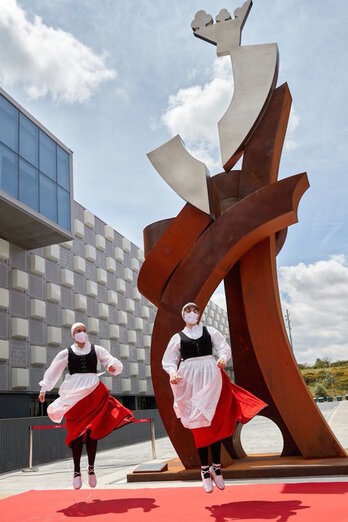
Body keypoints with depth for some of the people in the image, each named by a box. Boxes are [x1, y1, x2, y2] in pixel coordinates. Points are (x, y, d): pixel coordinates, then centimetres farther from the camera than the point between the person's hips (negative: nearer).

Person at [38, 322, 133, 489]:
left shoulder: (96, 349, 8)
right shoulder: (66, 353, 8)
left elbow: (112, 361, 0)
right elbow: (52, 371, 11)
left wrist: (112, 366, -23)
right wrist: (43, 389, 6)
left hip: (94, 393, 1)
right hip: (74, 394, 0)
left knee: (92, 431, 0)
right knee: (76, 432, -2)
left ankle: (91, 468, 13)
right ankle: (77, 470, 8)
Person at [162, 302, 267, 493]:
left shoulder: (210, 331, 10)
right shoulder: (177, 337, 8)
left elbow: (224, 347, 1)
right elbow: (168, 360, 6)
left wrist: (223, 358, -21)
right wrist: (173, 372, -15)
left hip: (211, 377, 1)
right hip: (190, 380, -1)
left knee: (215, 423, 2)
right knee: (199, 426, 1)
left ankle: (216, 467, 15)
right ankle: (205, 470, 11)